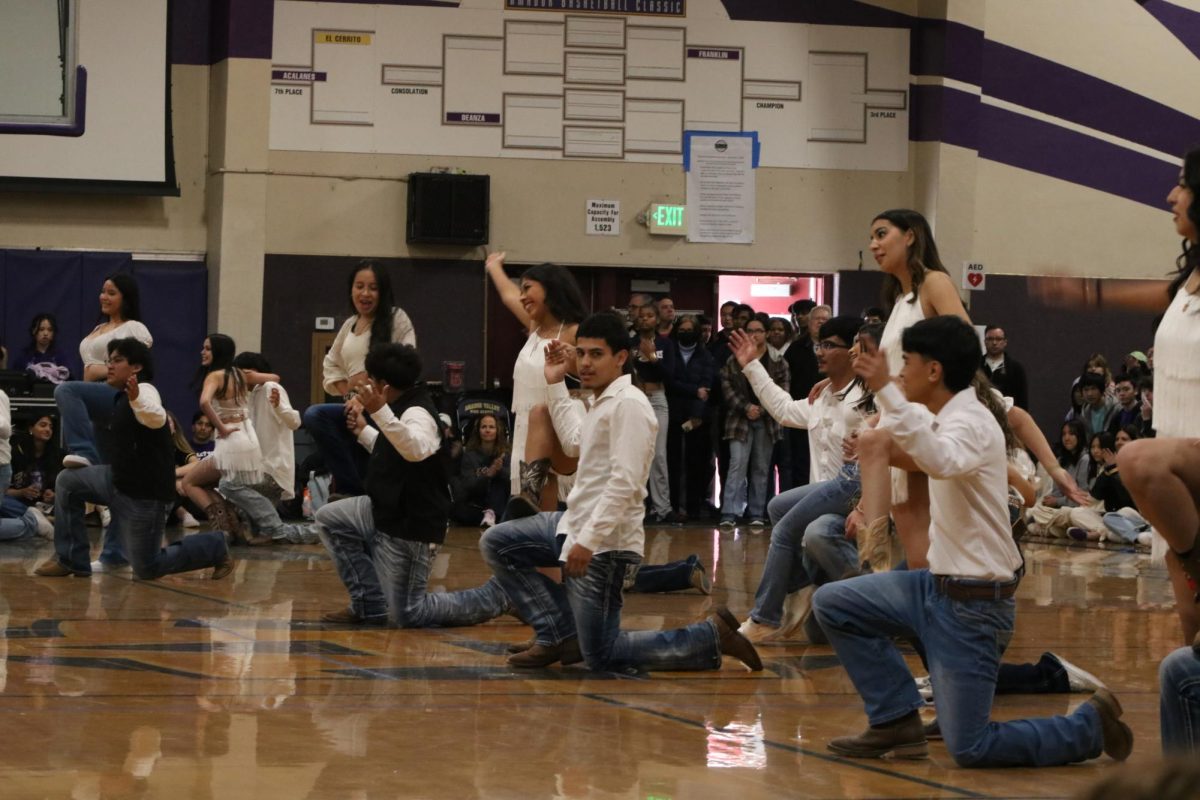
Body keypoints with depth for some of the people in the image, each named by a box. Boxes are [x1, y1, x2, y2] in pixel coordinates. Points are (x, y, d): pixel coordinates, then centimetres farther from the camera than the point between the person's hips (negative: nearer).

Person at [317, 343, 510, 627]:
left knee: (407, 615, -4)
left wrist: (380, 411, -54)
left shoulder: (416, 413, -21)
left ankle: (496, 596, 7)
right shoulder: (404, 408, 10)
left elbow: (416, 450, -45)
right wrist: (362, 430, 26)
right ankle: (370, 606, 4)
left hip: (411, 527, -10)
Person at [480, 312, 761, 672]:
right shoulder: (602, 401, 14)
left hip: (604, 543, -10)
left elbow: (624, 482, -24)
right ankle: (557, 636, 8)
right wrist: (556, 385, 30)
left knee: (601, 656, -7)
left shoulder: (628, 403, -17)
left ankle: (713, 636, 1)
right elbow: (575, 442, 34)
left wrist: (589, 540, -27)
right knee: (495, 543, 11)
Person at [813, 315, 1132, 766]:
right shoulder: (954, 418, 9)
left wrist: (886, 390, -47)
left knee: (970, 749, -7)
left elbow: (940, 461, -45)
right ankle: (897, 723, 8)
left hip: (973, 603, -9)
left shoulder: (969, 424, -19)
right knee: (832, 604, 3)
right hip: (940, 584, 9)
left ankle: (1090, 728, 11)